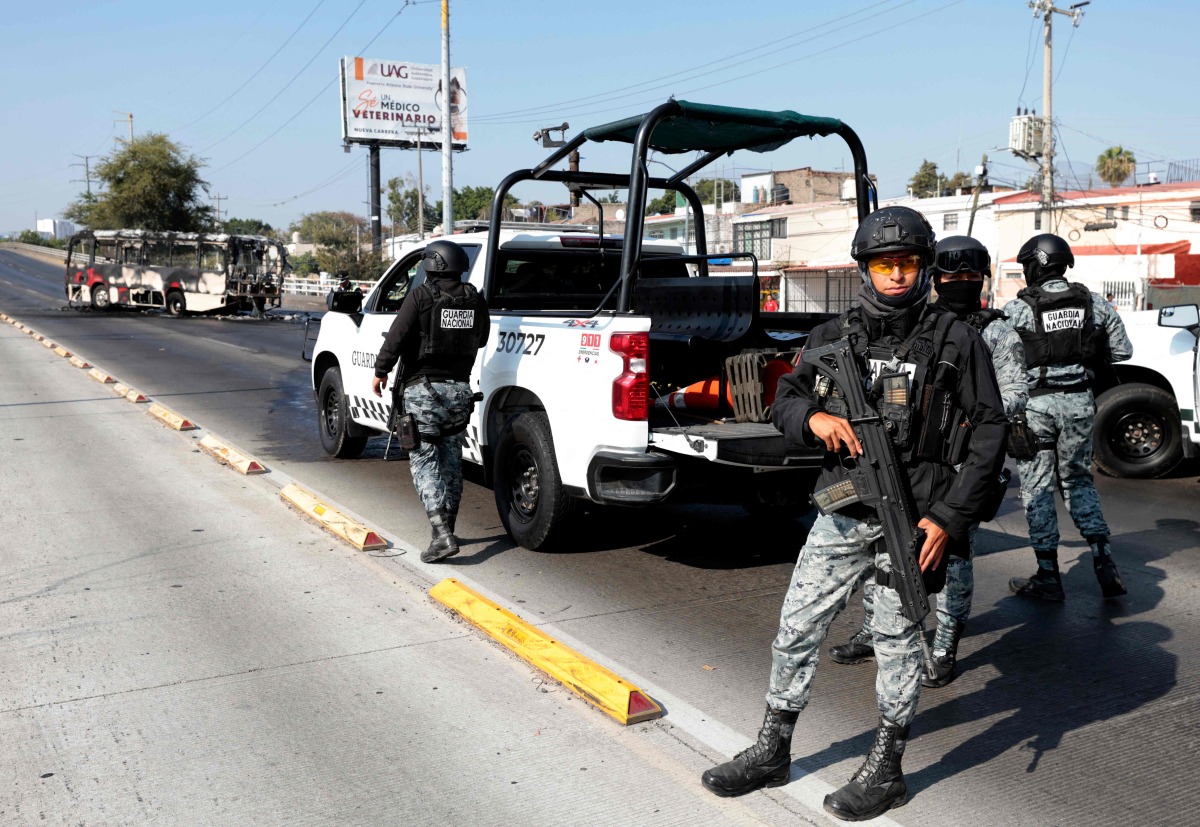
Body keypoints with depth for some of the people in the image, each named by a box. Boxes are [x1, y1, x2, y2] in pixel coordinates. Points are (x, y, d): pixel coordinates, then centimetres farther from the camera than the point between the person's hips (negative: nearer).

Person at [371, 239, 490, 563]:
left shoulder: (420, 297, -11)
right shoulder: (474, 299, 5)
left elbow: (396, 338, -14)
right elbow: (481, 339, 17)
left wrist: (381, 371, -3)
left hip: (423, 390, -5)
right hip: (459, 389, 5)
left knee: (424, 461, -4)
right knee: (451, 460, 16)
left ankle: (442, 535, -15)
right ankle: (447, 527, 25)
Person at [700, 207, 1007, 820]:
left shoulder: (954, 341, -3)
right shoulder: (834, 336, 7)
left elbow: (988, 430, -4)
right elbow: (784, 402, 11)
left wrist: (950, 516, -11)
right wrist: (814, 419, -13)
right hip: (842, 514, 4)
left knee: (896, 641, 7)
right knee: (796, 630, 9)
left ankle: (885, 770, 26)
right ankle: (772, 752, 26)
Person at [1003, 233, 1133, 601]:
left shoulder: (1017, 309, -10)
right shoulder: (1093, 302, 3)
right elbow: (1122, 350, 10)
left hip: (1034, 405, -4)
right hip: (1079, 402, 4)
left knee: (1037, 488, 5)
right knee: (1078, 481, 18)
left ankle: (1048, 578, 10)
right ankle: (1104, 565, 11)